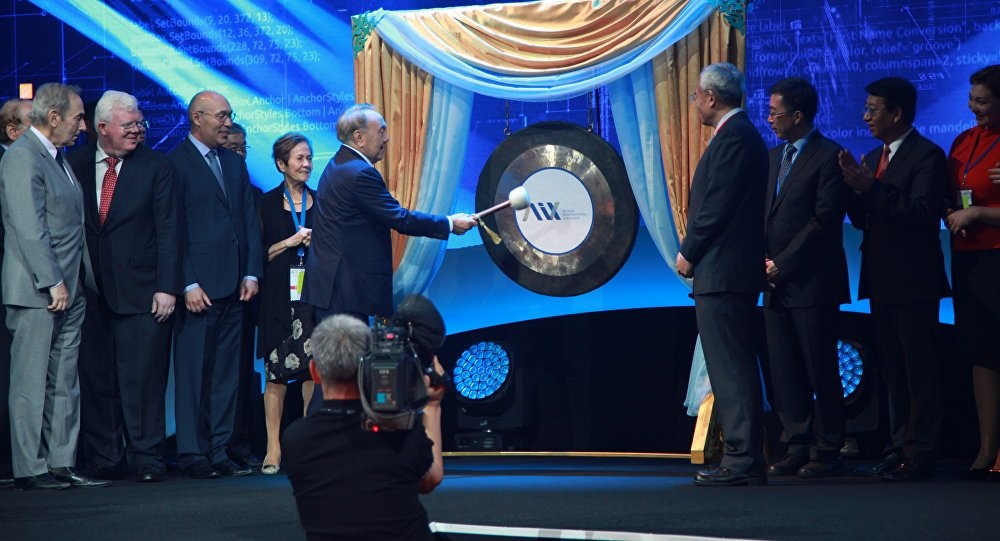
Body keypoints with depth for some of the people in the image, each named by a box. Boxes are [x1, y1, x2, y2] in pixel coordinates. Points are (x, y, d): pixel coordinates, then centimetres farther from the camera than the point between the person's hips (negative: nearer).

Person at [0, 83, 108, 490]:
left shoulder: (56, 158, 18)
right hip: (37, 291, -9)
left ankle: (62, 463, 14)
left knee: (64, 383, 10)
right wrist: (53, 282, -19)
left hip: (67, 290, 9)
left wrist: (71, 284, 14)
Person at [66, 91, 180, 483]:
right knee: (96, 378, 6)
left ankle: (147, 458, 4)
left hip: (141, 292, -2)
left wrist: (166, 287, -8)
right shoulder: (77, 165, 7)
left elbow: (167, 231, -1)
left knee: (143, 378, -3)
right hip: (90, 291, 2)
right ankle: (103, 460, 14)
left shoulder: (157, 167, 3)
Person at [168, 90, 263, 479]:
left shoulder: (235, 163, 17)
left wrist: (251, 273, 6)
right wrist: (188, 284, -13)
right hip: (199, 287, -6)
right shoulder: (175, 164, -4)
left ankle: (219, 452, 11)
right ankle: (192, 454, 2)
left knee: (226, 374, 7)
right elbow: (173, 230, -8)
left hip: (233, 287, 7)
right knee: (193, 374, -3)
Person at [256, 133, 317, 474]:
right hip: (279, 296, -2)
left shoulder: (320, 202, 12)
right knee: (276, 370, -5)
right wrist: (290, 242, -8)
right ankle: (274, 448, -3)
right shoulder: (268, 204, 5)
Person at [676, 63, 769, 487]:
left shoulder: (733, 137, -13)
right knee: (735, 369, 11)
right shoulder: (743, 134, 19)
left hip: (721, 273, -11)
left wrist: (688, 253, -8)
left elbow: (717, 205, -18)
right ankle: (744, 459, 14)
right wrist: (694, 251, 16)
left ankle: (742, 461, -11)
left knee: (730, 369, -10)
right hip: (735, 274, 11)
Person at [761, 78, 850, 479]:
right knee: (783, 371, 7)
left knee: (820, 370, -2)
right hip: (777, 283, 8)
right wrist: (764, 259, 1)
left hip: (811, 282, -8)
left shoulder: (828, 156, -7)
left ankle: (827, 450, 4)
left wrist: (782, 264, -14)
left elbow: (825, 220, -14)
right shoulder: (774, 157, 17)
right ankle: (798, 446, 13)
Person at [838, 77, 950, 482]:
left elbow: (923, 213, -22)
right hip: (882, 281, 9)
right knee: (893, 372, 13)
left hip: (912, 281, -9)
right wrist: (854, 188, -4)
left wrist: (872, 189, -22)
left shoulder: (926, 156, -10)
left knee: (919, 370, -6)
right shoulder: (873, 158, 16)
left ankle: (919, 454, -4)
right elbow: (861, 219, 14)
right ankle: (898, 449, 18)